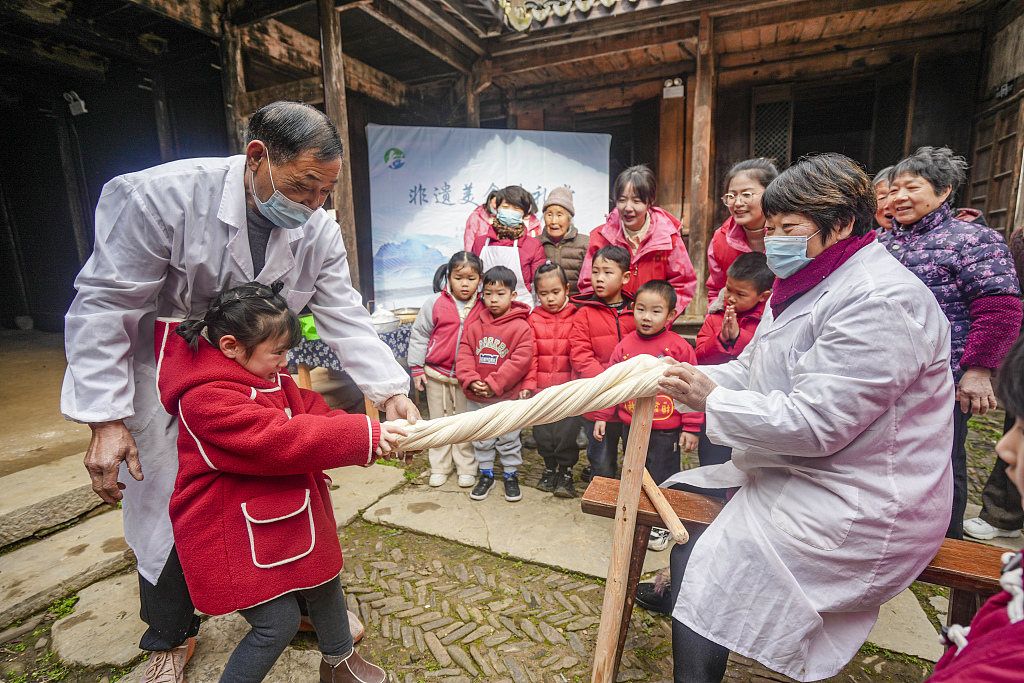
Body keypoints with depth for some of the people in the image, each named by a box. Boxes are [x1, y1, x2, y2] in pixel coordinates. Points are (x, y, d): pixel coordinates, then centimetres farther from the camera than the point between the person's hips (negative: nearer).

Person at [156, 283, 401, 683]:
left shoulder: (269, 377, 2)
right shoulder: (206, 399, -27)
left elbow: (312, 412, 0)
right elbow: (280, 439, -35)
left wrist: (375, 436, -16)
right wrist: (364, 435, -34)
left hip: (288, 519, 9)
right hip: (235, 534, -9)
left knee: (324, 583, 21)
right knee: (279, 623, -2)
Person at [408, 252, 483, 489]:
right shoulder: (435, 303, -7)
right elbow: (419, 336, 0)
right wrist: (416, 368, -1)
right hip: (436, 373, 1)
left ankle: (467, 468, 23)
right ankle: (439, 467, 27)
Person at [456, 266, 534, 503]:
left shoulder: (521, 327, -12)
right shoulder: (474, 324, 0)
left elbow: (521, 359, -19)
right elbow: (464, 354, -1)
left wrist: (494, 384, -21)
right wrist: (471, 380, -17)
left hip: (507, 396, -4)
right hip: (476, 397, 4)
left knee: (508, 439, 12)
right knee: (481, 439, 18)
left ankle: (511, 475, 32)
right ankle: (486, 474, 36)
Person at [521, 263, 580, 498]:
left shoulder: (575, 319, -1)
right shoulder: (534, 320, 3)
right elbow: (530, 356, 1)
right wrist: (528, 385, -6)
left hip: (568, 389, -2)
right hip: (541, 389, 2)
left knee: (566, 433, -1)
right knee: (543, 434, 11)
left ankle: (566, 470, 20)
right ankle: (550, 467, 32)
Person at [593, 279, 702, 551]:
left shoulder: (679, 347, -11)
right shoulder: (625, 345, -2)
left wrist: (691, 427, -7)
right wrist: (603, 416, 5)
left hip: (665, 431, -4)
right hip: (630, 427, 4)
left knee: (662, 478, 10)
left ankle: (662, 524, 33)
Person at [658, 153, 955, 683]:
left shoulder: (880, 302, -23)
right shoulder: (807, 284, 9)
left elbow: (813, 423, -29)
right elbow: (751, 369, 9)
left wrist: (712, 399, -21)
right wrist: (695, 379, -9)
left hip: (858, 511, -9)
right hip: (794, 475, 10)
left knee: (705, 570, -12)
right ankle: (675, 593, 37)